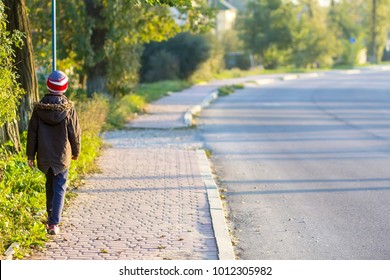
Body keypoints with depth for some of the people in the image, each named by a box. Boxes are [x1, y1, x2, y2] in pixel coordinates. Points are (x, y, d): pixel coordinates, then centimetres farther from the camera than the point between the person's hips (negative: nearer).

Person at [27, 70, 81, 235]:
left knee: (50, 184, 22)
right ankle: (54, 223, -8)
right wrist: (76, 151, 12)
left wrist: (30, 155, 6)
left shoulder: (39, 108, -6)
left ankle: (51, 217, 33)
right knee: (59, 188, 1)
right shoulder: (68, 109, -11)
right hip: (62, 155, -2)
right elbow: (75, 133, -4)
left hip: (44, 155, 2)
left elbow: (32, 133, -2)